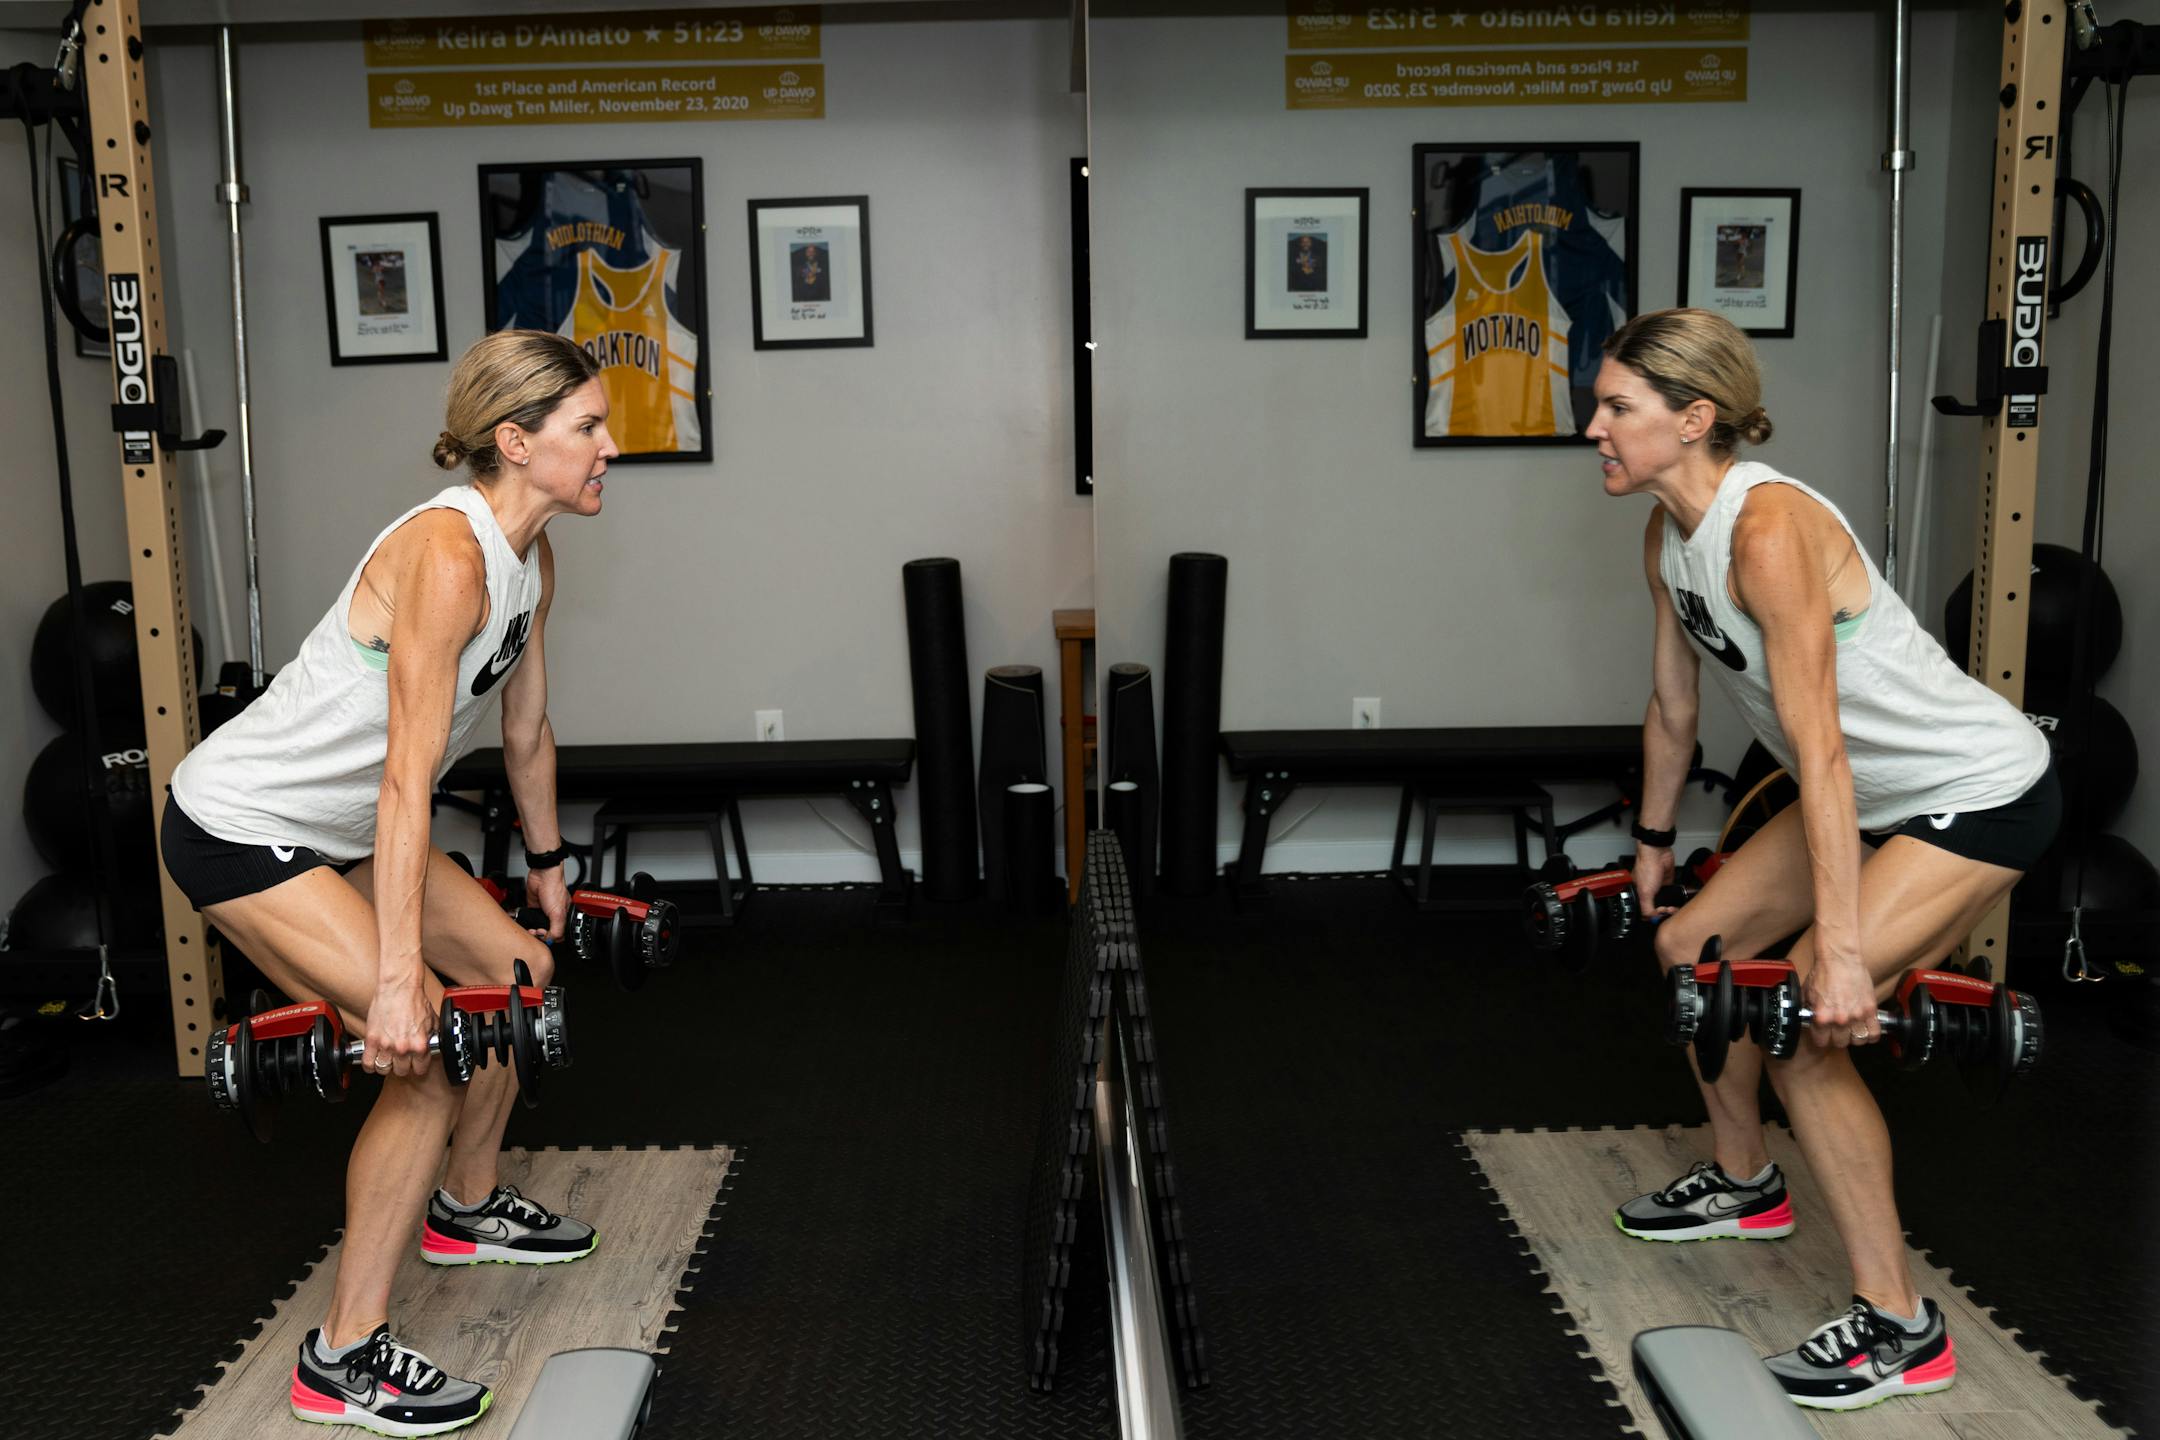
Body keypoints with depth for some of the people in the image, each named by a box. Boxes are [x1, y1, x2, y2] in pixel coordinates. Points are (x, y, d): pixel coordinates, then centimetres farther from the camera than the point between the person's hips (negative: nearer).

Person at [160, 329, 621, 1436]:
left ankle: (467, 1208, 37)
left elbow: (525, 732, 13)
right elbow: (408, 774, -32)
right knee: (430, 1049, -16)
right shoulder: (447, 553, -28)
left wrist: (547, 866, 23)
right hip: (240, 830, -10)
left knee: (518, 971, 15)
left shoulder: (530, 555, 1)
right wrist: (396, 975, -33)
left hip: (338, 827, 10)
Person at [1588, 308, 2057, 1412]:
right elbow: (1672, 708, 11)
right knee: (1693, 948, 14)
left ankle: (1899, 1331, -3)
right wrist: (1653, 845, 21)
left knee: (1803, 1025, -17)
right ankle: (1744, 1185, 36)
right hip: (1878, 795, 10)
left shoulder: (1767, 528, -29)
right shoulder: (1669, 537, -1)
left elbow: (1819, 747, -33)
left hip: (1980, 795, -9)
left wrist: (1839, 952, -34)